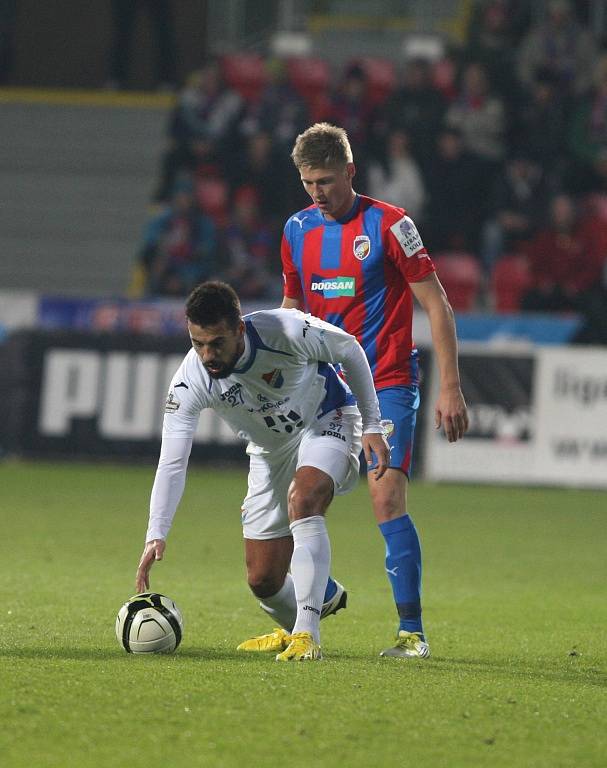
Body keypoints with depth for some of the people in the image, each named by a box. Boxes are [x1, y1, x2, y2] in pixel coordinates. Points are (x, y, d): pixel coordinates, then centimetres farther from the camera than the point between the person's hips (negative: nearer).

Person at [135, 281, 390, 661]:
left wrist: (372, 426, -11)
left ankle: (306, 635, -34)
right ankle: (294, 626, 37)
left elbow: (350, 350, -13)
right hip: (270, 451, 4)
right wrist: (156, 536, -38)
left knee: (303, 499, -35)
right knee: (264, 581, 1)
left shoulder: (287, 331, -33)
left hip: (327, 421, -3)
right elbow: (172, 463, -27)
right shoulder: (190, 381, -27)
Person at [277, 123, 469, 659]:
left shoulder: (389, 225, -9)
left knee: (387, 500, -16)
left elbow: (436, 305, -7)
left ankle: (412, 631, -11)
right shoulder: (298, 230, 7)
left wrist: (450, 388, -12)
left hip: (386, 383, -6)